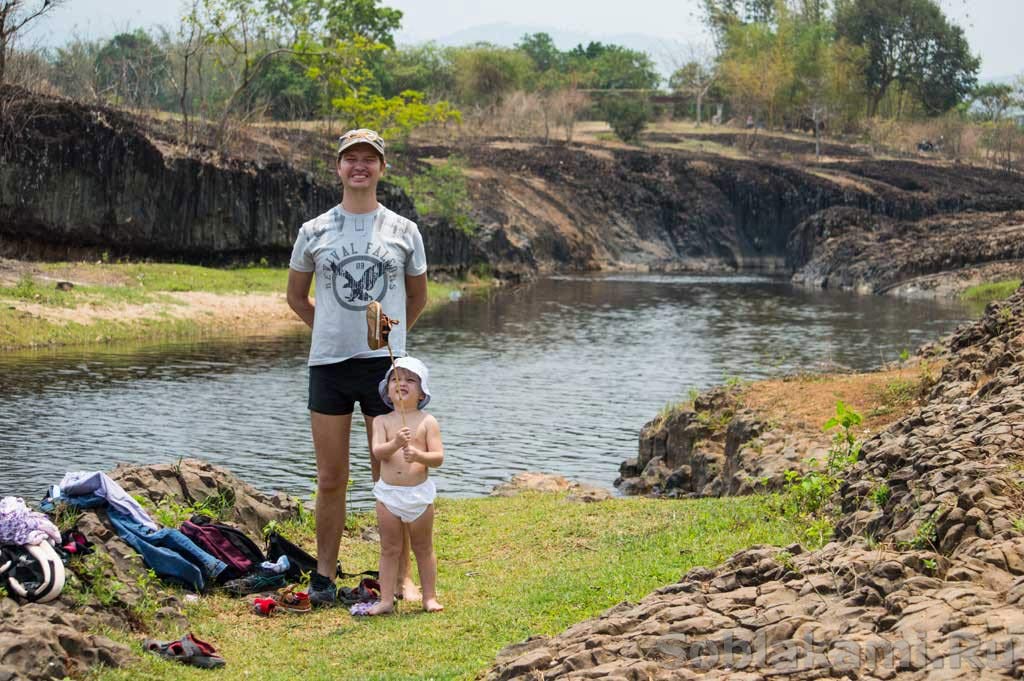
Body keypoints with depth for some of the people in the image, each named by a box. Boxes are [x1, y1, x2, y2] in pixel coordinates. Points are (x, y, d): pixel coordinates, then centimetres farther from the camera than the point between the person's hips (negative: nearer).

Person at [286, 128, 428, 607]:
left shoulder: (403, 231, 5)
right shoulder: (315, 232, 5)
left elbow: (418, 298, 18)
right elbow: (296, 295, 18)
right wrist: (334, 333, 12)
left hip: (385, 364, -1)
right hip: (328, 365, 1)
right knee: (331, 481, 6)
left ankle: (402, 577, 12)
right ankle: (324, 575, 17)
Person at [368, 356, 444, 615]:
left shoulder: (427, 422, -3)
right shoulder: (383, 421, 1)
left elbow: (439, 457, -9)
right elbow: (377, 452, -13)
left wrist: (419, 455, -28)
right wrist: (395, 444, -32)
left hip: (419, 493, -1)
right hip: (388, 494, 1)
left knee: (423, 548, 10)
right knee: (389, 549, 7)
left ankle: (429, 597, 20)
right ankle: (386, 600, 11)